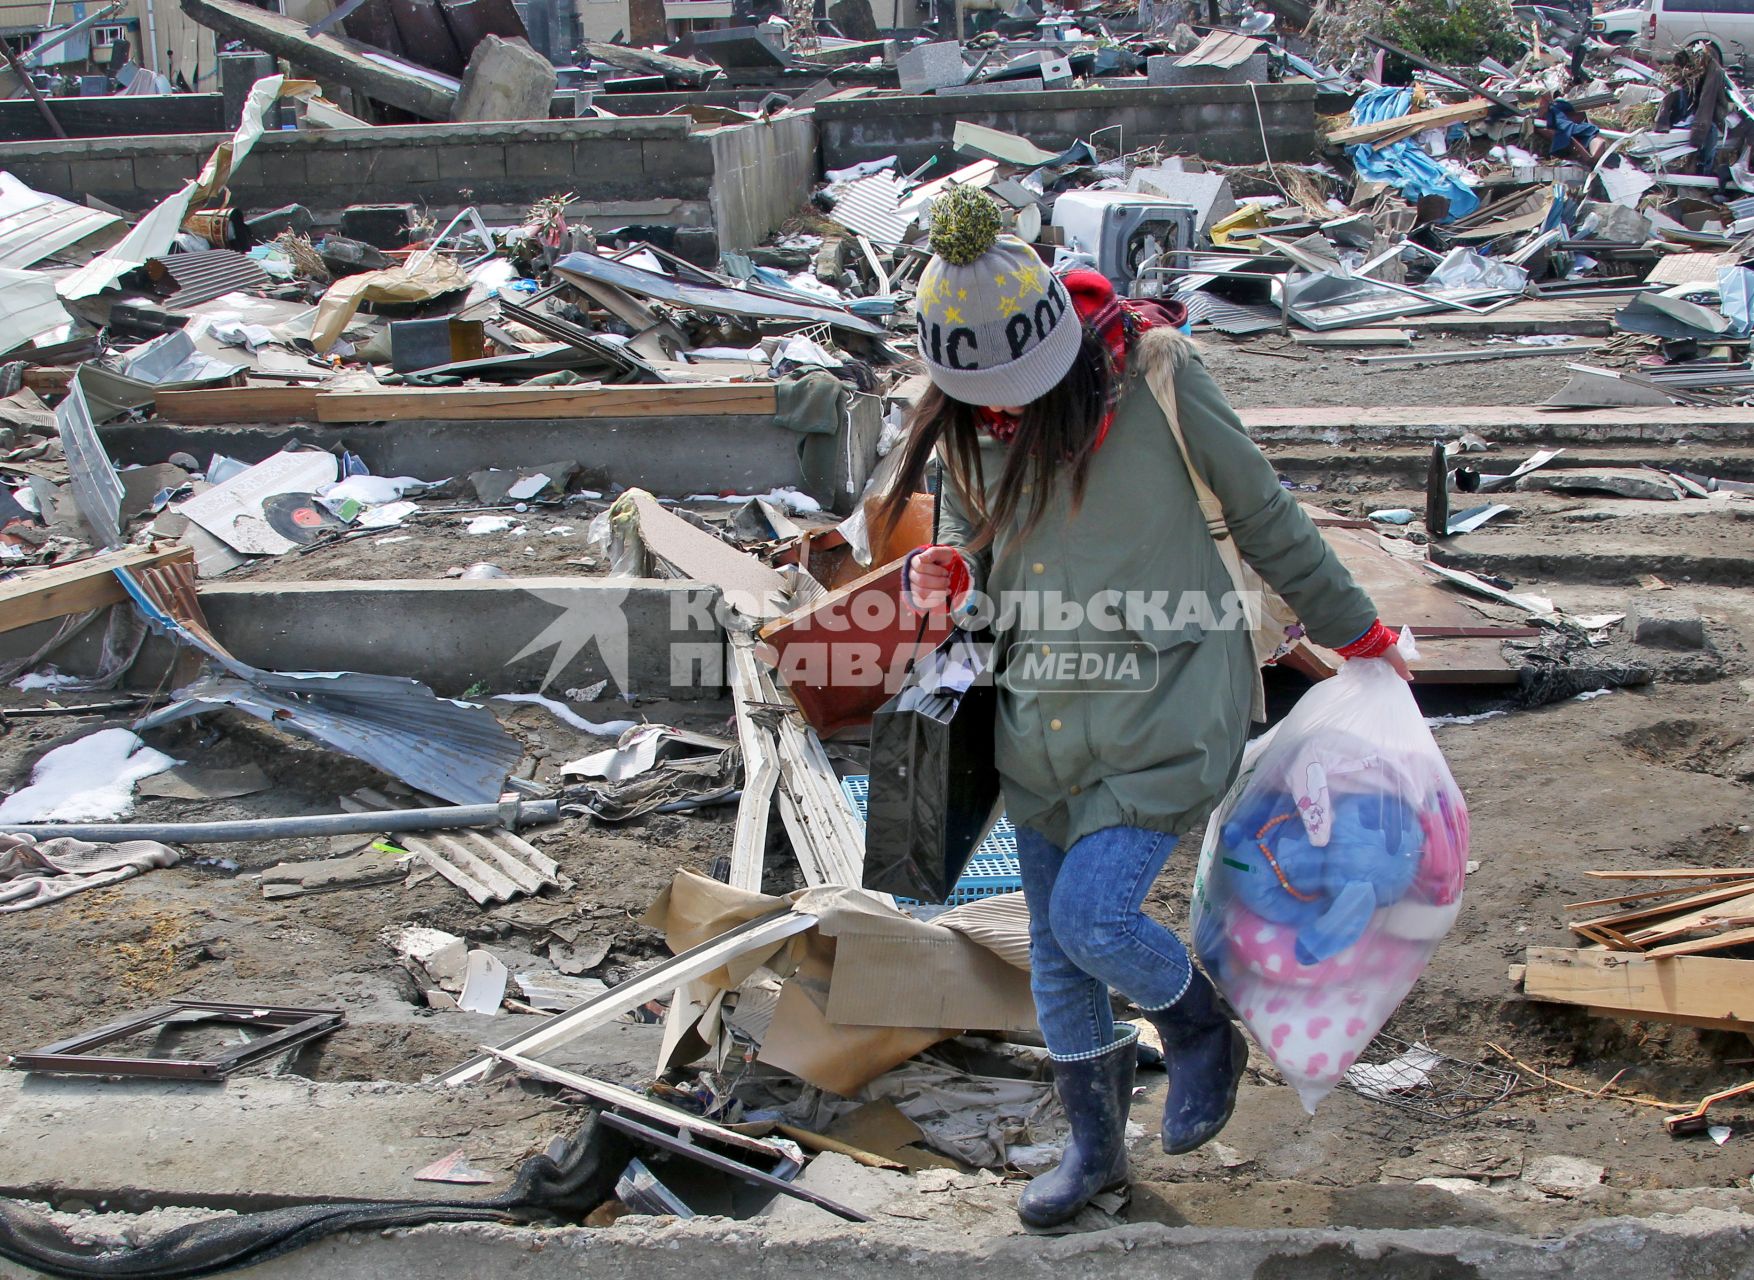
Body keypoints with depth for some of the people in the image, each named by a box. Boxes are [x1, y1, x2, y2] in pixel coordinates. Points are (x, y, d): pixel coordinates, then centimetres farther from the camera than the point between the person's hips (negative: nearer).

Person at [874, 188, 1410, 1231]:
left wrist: (1356, 634, 7)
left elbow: (1265, 517, -3)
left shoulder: (1154, 379, -14)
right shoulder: (964, 432, 0)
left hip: (1164, 710, -5)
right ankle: (1096, 1145, 33)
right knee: (1056, 943, 12)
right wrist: (949, 582, -13)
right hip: (1041, 715, 6)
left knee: (1094, 915, -16)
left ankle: (1204, 1035, 17)